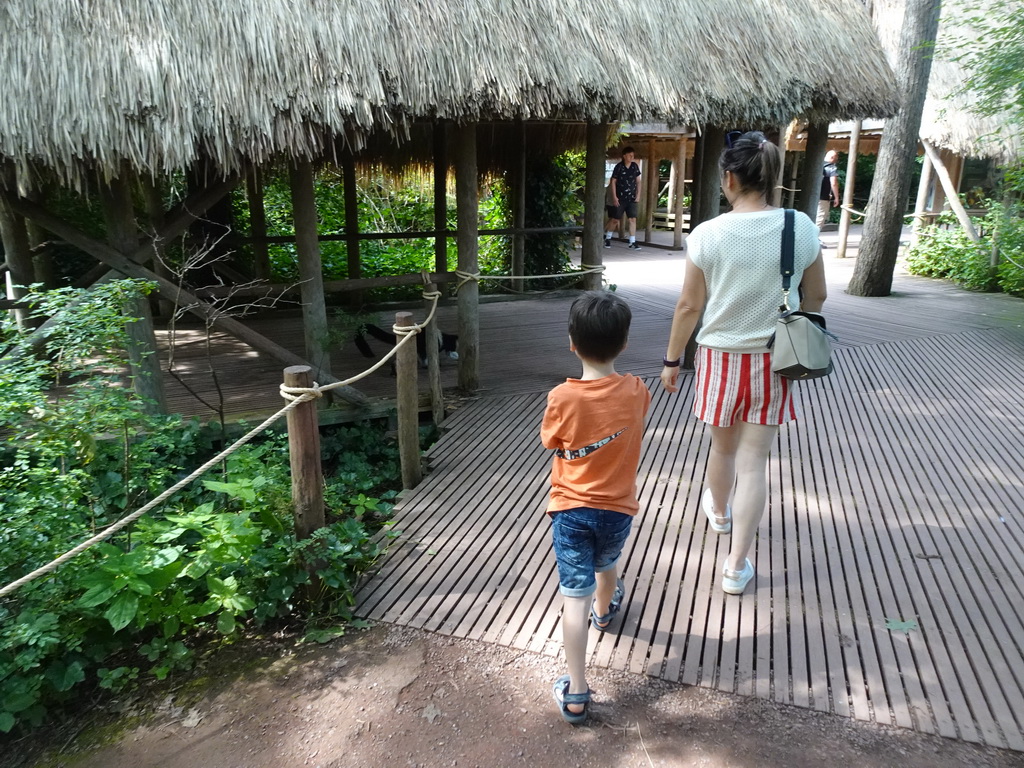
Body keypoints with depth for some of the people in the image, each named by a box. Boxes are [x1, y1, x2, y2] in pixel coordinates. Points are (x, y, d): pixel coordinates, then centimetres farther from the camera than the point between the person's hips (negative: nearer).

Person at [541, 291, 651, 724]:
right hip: (617, 509, 3)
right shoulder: (635, 392, -12)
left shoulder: (562, 398, -19)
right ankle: (605, 611, 61)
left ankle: (576, 693, 6)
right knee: (606, 565, 32)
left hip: (570, 510, -3)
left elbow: (551, 444, -3)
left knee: (575, 595, 2)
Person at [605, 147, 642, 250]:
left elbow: (638, 181, 10)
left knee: (633, 219, -3)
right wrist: (614, 197, -10)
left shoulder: (635, 166, 3)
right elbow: (613, 181, -5)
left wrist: (638, 195, 3)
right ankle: (607, 238, 24)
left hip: (632, 198, 3)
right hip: (620, 198, -3)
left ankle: (632, 242, 0)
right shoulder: (619, 167, -7)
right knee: (614, 219, 5)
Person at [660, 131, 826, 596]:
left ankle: (719, 512, 51)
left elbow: (689, 306, -8)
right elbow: (816, 297, 2)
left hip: (720, 356, -1)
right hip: (772, 361, 1)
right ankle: (736, 566, 13)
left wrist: (672, 360, 4)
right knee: (754, 460, 7)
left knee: (723, 447, 22)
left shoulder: (707, 234, -13)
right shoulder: (802, 227, -7)